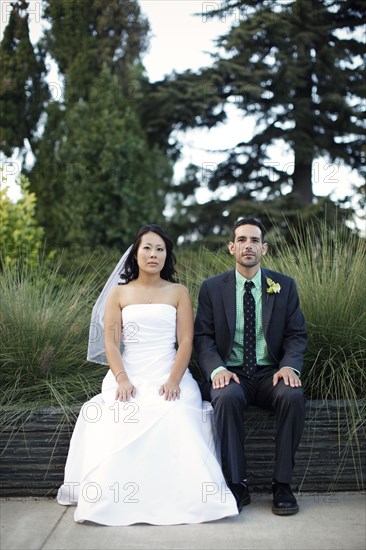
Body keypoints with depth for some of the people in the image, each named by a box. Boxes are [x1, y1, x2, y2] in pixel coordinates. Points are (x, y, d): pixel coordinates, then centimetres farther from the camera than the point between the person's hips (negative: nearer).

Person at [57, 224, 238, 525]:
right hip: (129, 377, 1)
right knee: (116, 424, -31)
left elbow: (186, 342, 3)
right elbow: (110, 342, 4)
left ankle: (179, 499, -23)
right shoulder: (118, 293, 14)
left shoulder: (179, 292, 12)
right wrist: (122, 380, -14)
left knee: (177, 420, -33)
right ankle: (111, 498, -22)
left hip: (169, 376, 0)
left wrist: (173, 381, -14)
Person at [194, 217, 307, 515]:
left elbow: (297, 334, 5)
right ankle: (237, 484, -21)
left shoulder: (285, 285, 8)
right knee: (226, 398, -35)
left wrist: (290, 366, -15)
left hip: (271, 373, 1)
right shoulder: (212, 287, 6)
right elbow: (203, 337, 1)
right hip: (231, 373, -1)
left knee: (293, 396, -31)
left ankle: (283, 485, -18)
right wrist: (217, 369, -18)